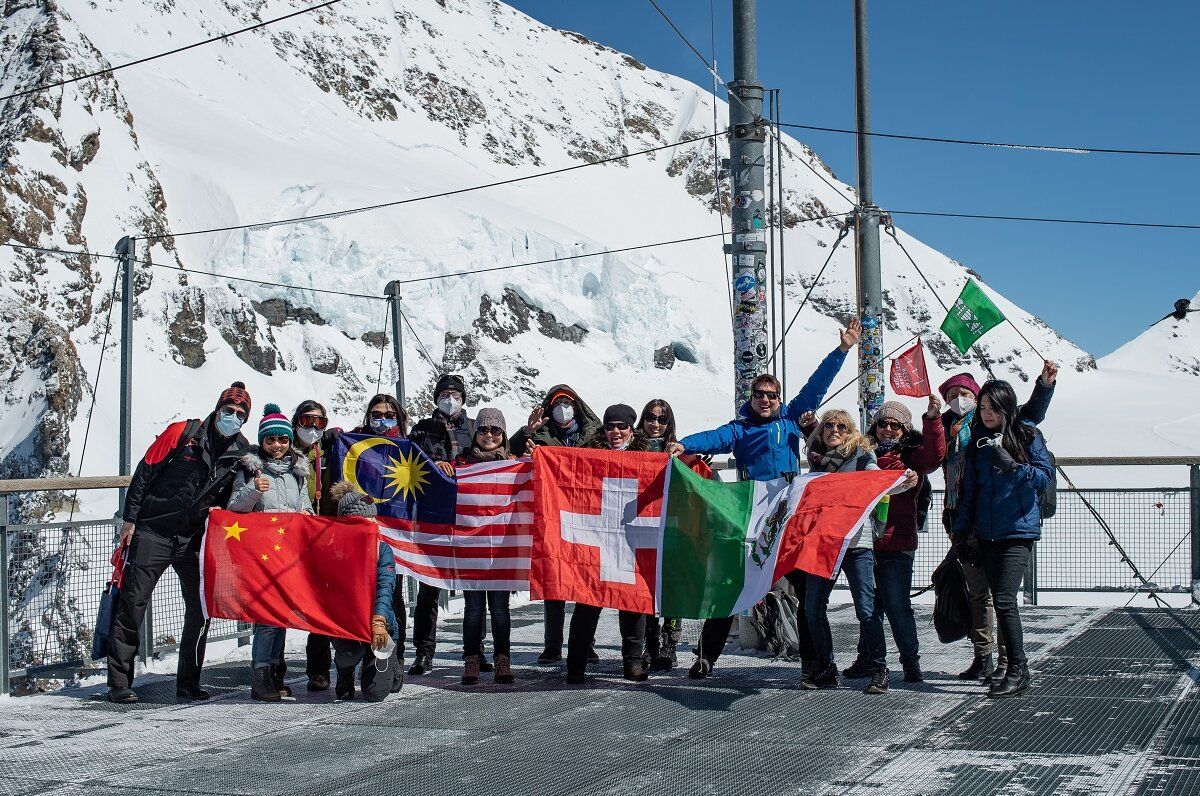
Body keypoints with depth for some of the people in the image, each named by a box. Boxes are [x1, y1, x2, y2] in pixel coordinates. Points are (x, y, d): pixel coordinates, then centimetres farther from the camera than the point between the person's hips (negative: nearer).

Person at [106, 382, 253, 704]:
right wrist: (129, 517, -5)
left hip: (195, 540, 3)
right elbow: (145, 472, -3)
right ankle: (118, 683, 7)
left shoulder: (242, 453, 5)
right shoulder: (182, 433, -5)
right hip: (153, 532, -3)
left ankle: (188, 682, 14)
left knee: (201, 608, 1)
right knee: (132, 604, -1)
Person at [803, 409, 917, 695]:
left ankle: (878, 669, 0)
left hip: (856, 541, -4)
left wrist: (904, 483, -29)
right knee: (813, 608, 3)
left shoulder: (860, 455, 4)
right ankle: (825, 668, 15)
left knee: (866, 608, -9)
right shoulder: (817, 461, 16)